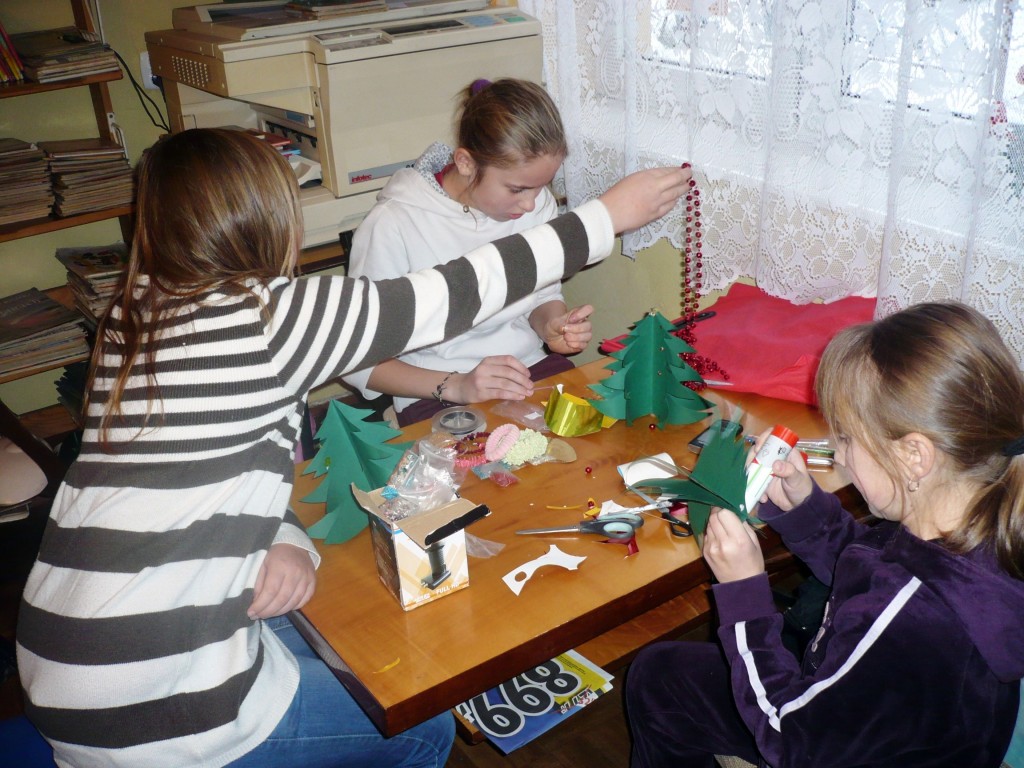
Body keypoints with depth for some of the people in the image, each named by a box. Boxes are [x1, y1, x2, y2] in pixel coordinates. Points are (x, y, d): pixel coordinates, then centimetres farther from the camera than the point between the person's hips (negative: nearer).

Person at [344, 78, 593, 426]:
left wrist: (552, 323, -9)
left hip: (533, 371, 5)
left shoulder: (538, 202, -1)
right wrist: (454, 386, -24)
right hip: (437, 399, -4)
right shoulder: (393, 226, -17)